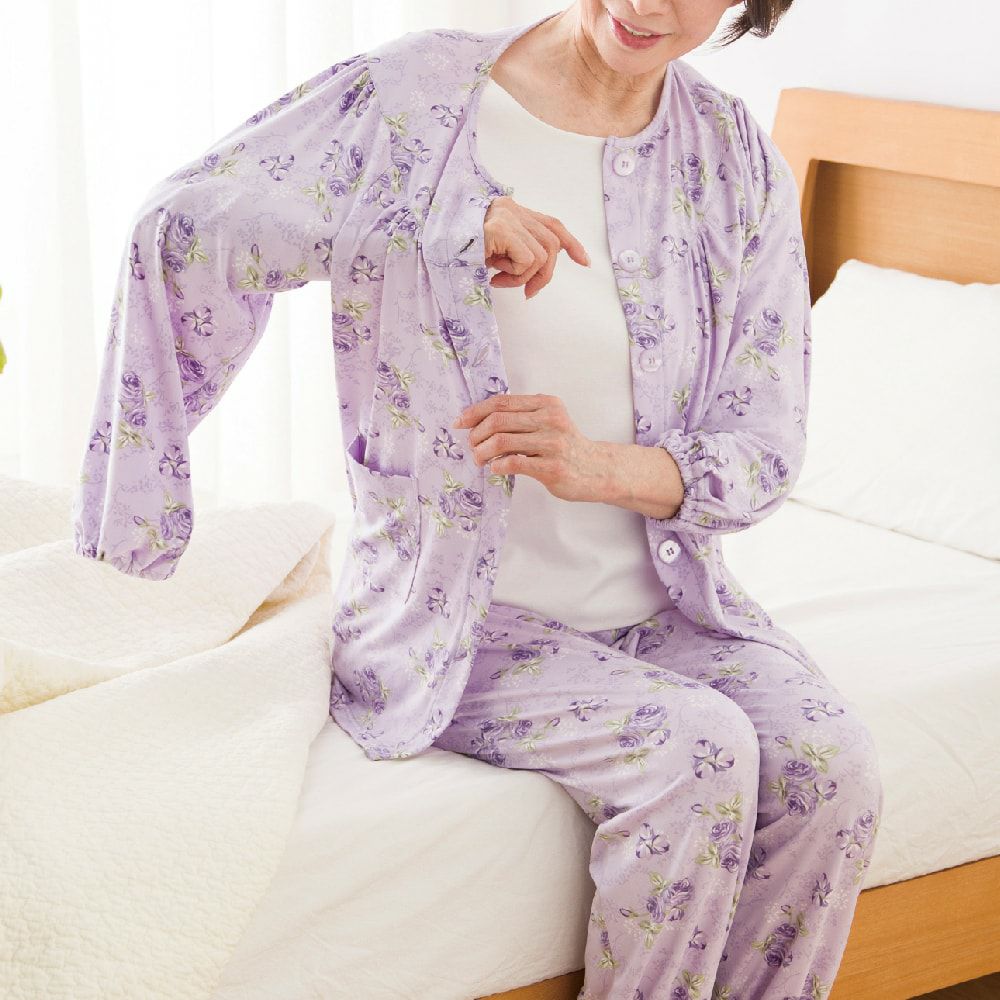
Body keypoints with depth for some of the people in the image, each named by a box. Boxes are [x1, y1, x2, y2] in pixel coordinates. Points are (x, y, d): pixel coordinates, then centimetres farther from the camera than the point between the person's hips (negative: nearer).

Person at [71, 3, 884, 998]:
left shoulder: (740, 165, 2)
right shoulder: (418, 95, -7)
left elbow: (762, 455, 1)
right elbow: (182, 227, -19)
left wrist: (599, 465, -20)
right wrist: (455, 220, -25)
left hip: (664, 604, 4)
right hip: (461, 615, -4)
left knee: (829, 764, -21)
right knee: (697, 752, -26)